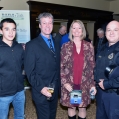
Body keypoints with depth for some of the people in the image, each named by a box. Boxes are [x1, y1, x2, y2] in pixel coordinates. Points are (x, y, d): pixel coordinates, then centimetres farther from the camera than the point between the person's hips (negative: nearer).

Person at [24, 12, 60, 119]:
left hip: (55, 90, 6)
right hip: (41, 91, -5)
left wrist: (58, 86, 6)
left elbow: (57, 67, 12)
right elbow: (30, 71, -13)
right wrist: (41, 88, -20)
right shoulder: (32, 45, -10)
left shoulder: (55, 44, 9)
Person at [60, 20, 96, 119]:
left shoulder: (89, 46, 1)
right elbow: (61, 66, -1)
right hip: (69, 83, 0)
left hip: (84, 84, 1)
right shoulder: (66, 46, -1)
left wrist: (93, 84, -1)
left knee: (82, 107, 11)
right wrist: (64, 82, -9)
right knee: (71, 107, 12)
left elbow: (92, 66, 2)